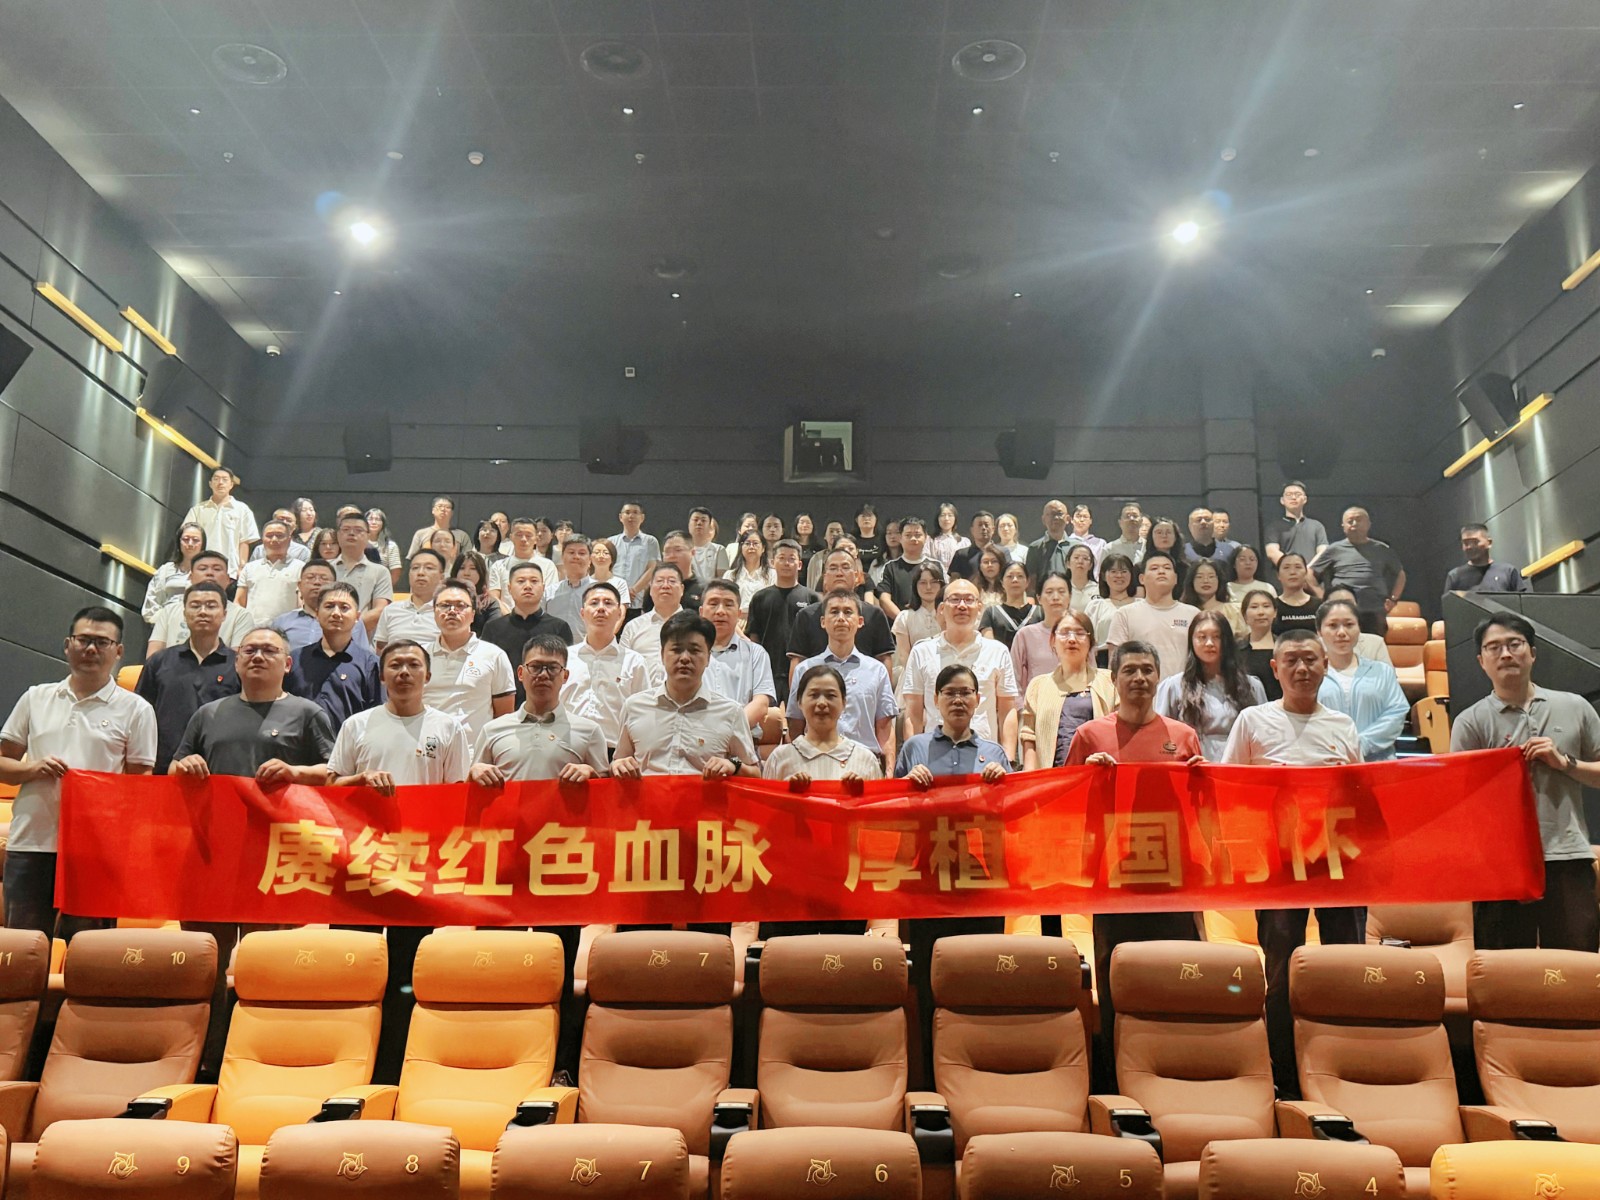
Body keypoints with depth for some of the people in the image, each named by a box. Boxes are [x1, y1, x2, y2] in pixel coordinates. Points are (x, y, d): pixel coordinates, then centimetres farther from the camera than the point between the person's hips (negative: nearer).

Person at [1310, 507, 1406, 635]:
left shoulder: (1381, 549, 13)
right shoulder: (1335, 550, 8)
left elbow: (1400, 574, 24)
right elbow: (1310, 572, 10)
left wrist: (1393, 599, 12)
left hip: (1374, 613, 2)